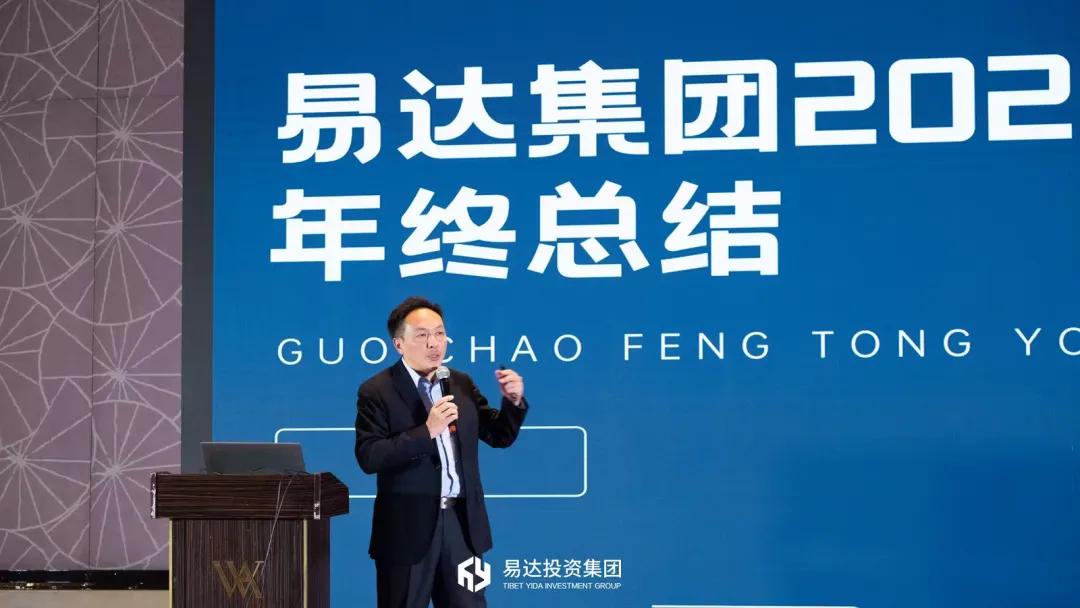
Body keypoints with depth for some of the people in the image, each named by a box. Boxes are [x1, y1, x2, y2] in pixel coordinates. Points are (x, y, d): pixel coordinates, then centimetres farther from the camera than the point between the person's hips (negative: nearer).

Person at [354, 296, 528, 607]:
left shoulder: (461, 383, 10)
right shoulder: (376, 392, -7)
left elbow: (499, 437, 14)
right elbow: (368, 458, -17)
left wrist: (513, 401, -5)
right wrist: (426, 431, -24)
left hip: (461, 522, 5)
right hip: (408, 528, -4)